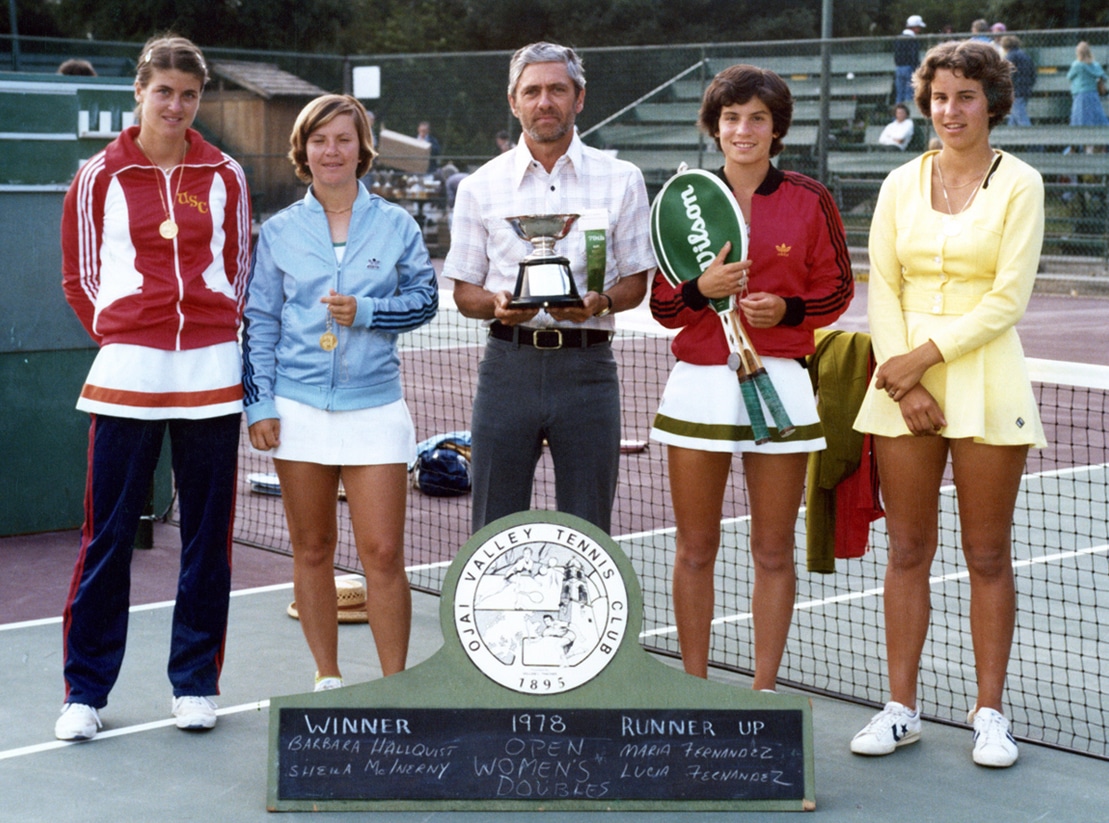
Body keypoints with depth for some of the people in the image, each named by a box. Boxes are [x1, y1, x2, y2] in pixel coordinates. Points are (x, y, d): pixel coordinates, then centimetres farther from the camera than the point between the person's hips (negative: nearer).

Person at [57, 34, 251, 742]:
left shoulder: (225, 177, 9)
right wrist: (122, 335, 5)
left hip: (211, 375, 2)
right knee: (109, 535, -1)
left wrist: (214, 327, 7)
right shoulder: (100, 177, 4)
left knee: (208, 534, 6)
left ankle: (196, 683, 18)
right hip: (126, 373, -2)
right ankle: (85, 692, 9)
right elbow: (79, 276, 11)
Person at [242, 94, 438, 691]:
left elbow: (424, 298, 5)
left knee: (383, 553, -5)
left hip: (374, 410, -1)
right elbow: (258, 322, 8)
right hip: (298, 410, 1)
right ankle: (327, 678, 18)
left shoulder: (394, 224, 6)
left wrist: (365, 312, -12)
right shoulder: (279, 231, 7)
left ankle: (394, 684, 3)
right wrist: (258, 403, 2)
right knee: (312, 551, 7)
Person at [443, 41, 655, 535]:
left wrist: (600, 303, -14)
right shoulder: (480, 186, 8)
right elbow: (464, 291, 9)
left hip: (586, 368, 0)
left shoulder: (621, 180, 7)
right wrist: (497, 304, -13)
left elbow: (636, 284, 8)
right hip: (508, 361, 1)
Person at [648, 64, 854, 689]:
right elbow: (663, 305, 6)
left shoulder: (809, 201, 1)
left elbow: (837, 290, 6)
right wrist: (702, 289, -14)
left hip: (779, 383, -1)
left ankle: (764, 692, 16)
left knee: (774, 551, 4)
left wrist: (786, 308, -12)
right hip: (699, 384, 1)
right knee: (696, 549, 5)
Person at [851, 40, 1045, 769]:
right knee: (908, 551, 5)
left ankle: (990, 714, 11)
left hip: (986, 381, -3)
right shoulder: (901, 184, 9)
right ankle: (902, 708, 13)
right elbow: (881, 289, 5)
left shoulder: (1019, 183, -1)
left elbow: (1008, 299, -7)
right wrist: (903, 380, -7)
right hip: (903, 383, 3)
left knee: (987, 555, 2)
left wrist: (928, 354, -11)